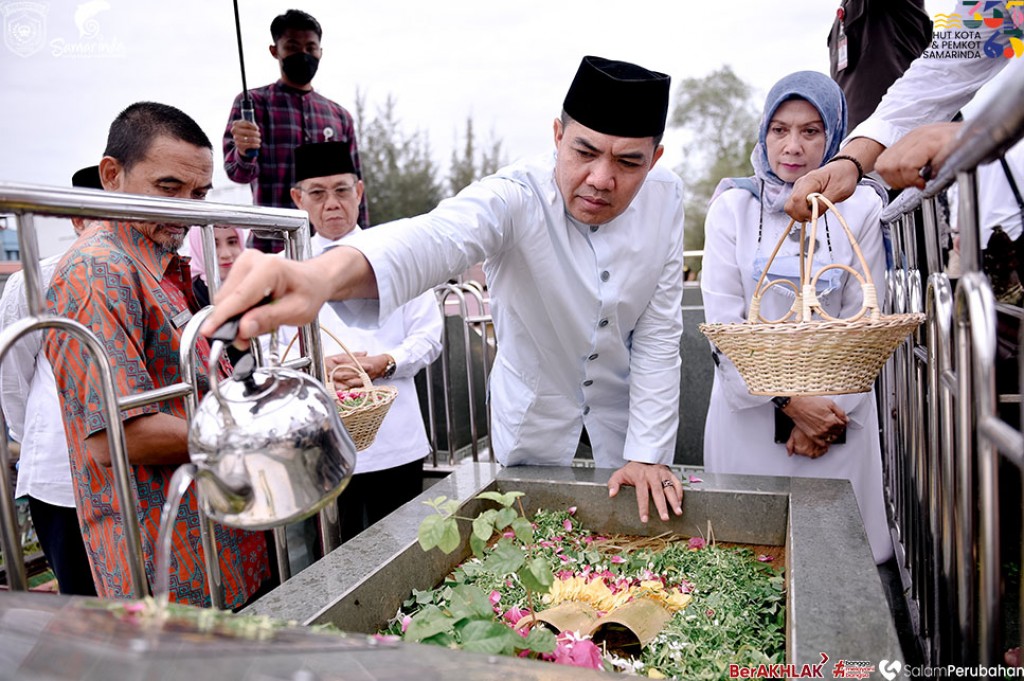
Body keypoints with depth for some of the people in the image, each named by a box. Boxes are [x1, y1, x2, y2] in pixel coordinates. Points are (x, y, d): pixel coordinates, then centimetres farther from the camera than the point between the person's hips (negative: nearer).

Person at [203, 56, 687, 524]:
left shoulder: (665, 198, -17)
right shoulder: (515, 197, -28)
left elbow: (658, 335, -13)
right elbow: (438, 237, -51)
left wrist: (648, 452, -15)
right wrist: (324, 274, -71)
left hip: (624, 408, 3)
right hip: (532, 413, -2)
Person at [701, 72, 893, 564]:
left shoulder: (861, 208, -1)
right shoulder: (733, 206, -3)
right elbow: (723, 322, -7)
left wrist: (830, 408, -7)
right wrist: (789, 402, -11)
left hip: (837, 408, 1)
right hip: (747, 405, 0)